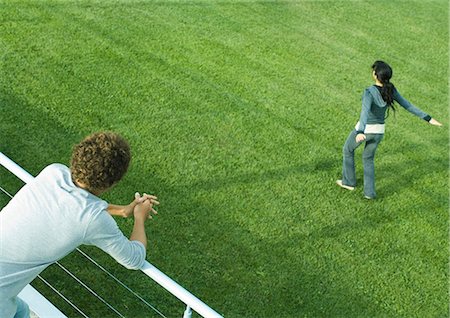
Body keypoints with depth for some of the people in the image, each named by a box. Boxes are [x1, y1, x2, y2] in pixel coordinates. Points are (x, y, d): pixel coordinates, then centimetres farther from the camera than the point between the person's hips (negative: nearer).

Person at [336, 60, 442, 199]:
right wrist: (428, 118, 1)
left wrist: (360, 133, -60)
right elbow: (408, 105, -7)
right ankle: (369, 192, 18)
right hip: (379, 130, 5)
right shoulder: (391, 89, -12)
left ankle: (349, 181, 35)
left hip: (364, 129, -5)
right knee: (368, 158, 25)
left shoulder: (369, 93, -31)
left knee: (348, 149, 25)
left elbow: (365, 112, -46)